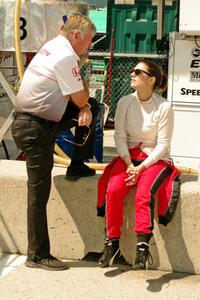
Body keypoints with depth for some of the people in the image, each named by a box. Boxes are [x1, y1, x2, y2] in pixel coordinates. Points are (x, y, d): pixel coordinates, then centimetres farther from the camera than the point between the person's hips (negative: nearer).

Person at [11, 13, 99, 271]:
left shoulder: (54, 47, 12)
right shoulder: (66, 56, -19)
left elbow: (82, 99, 16)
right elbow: (80, 99, -14)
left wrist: (85, 107, -3)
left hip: (44, 120, 9)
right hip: (35, 130, -9)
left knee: (93, 106, 13)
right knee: (39, 192, -3)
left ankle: (77, 166, 20)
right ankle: (37, 256, 6)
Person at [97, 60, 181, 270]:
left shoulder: (163, 107, -11)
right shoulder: (125, 102, 0)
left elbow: (162, 144, -10)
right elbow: (120, 137, 0)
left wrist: (141, 168, -18)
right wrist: (129, 165, -12)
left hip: (155, 159, -3)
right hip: (128, 156, 3)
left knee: (144, 193, -31)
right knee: (113, 190, -22)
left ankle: (142, 248, -28)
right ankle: (112, 244, -12)